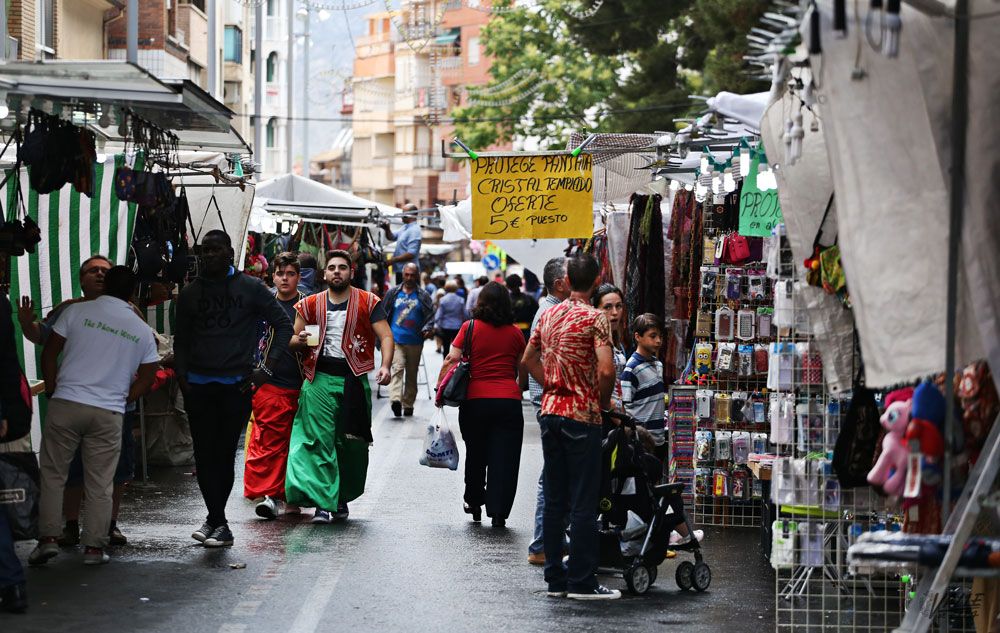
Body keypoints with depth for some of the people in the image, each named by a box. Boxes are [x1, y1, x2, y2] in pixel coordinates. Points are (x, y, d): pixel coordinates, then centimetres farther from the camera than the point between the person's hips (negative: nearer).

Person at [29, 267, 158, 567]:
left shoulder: (77, 311, 2)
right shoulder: (142, 331, 9)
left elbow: (49, 353, 2)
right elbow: (146, 379, 10)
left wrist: (52, 389, 13)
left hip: (66, 404, -1)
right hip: (109, 413, 1)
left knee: (52, 474, 7)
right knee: (100, 483, 7)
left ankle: (48, 537, 0)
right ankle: (94, 547, 6)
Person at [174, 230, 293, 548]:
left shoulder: (250, 288, 1)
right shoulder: (190, 293, 10)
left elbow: (284, 325, 4)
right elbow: (181, 340, 17)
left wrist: (267, 368, -4)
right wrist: (181, 375, 2)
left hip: (236, 385, -2)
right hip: (198, 386, 2)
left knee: (225, 454, 2)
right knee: (205, 455, -2)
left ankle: (215, 519, 14)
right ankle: (219, 523, 2)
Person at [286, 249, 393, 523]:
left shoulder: (368, 303, 5)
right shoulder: (310, 305, 11)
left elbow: (385, 336, -1)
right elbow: (292, 339, 17)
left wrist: (385, 366, -19)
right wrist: (301, 340, -8)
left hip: (354, 378, 0)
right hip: (319, 379, 1)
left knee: (351, 444, 5)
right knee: (319, 439, -10)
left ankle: (342, 498, 20)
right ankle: (323, 503, -13)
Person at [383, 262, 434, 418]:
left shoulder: (423, 297, 7)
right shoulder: (393, 293, 8)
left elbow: (430, 316, 5)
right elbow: (384, 314, 15)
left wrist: (428, 328, -16)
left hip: (415, 342, 2)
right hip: (396, 340, -1)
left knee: (412, 374, 9)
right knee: (397, 369, -20)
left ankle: (408, 405, 19)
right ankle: (395, 400, -35)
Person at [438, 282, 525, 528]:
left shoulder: (470, 328, -1)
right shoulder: (515, 333, 5)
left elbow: (451, 360, -5)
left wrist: (440, 389, 5)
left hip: (475, 400, 0)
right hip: (509, 401, 0)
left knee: (476, 453, 17)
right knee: (504, 457, 1)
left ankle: (474, 502, 32)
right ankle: (498, 512, -4)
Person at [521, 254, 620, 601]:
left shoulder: (549, 314, 9)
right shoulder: (594, 318, -12)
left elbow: (529, 358, 19)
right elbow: (606, 369, -21)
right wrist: (603, 402, -4)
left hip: (550, 412, 7)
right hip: (582, 416, -7)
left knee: (554, 500, 10)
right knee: (583, 503, -2)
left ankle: (555, 578, 14)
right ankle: (581, 581, -1)